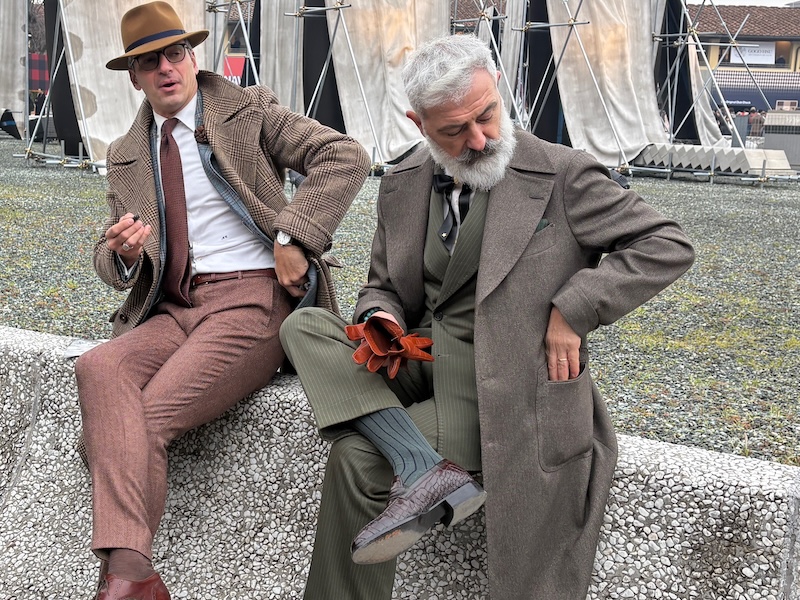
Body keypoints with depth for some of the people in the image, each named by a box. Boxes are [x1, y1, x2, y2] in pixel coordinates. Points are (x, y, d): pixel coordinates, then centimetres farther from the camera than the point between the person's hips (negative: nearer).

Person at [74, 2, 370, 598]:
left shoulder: (249, 111, 7)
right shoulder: (126, 157, 20)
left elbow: (345, 157, -5)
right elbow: (110, 264, 19)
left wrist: (294, 238, -14)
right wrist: (121, 253, -6)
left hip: (254, 298, -4)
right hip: (173, 309, 4)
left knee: (147, 419, -26)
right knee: (99, 368, -29)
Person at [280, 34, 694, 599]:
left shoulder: (562, 175, -10)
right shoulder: (402, 186, 7)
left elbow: (669, 245, -10)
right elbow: (384, 285, 18)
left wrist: (572, 311, -18)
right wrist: (380, 321, -8)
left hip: (501, 380, -7)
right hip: (419, 359, 7)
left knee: (357, 453, -23)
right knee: (303, 326, -15)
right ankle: (422, 469, -27)